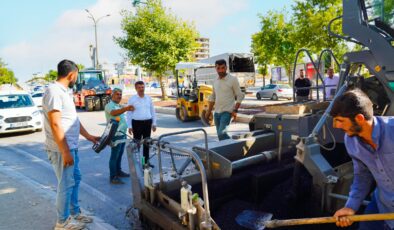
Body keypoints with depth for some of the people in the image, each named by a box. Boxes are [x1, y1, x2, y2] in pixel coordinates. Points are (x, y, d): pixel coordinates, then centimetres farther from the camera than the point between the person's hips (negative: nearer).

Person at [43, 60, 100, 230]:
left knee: (75, 179, 19)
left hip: (71, 146, 10)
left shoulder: (64, 92, 13)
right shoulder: (54, 91, -19)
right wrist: (65, 152, -23)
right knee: (66, 184, 2)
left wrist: (89, 136, 25)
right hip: (61, 149, -10)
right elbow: (55, 124, -23)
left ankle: (75, 213, 33)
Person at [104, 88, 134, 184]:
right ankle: (113, 177, -3)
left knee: (119, 154, 18)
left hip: (122, 134, 9)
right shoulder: (109, 105, -13)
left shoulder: (119, 106, 17)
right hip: (116, 135, -9)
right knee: (114, 156, -6)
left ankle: (118, 171, 30)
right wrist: (126, 109, -52)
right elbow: (114, 113, -36)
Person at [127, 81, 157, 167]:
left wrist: (154, 123, 8)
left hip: (148, 122, 4)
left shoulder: (148, 98, 9)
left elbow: (152, 111, 12)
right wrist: (130, 126, -7)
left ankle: (146, 160, 21)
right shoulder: (132, 99, -1)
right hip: (137, 123, -3)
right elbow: (129, 113, -2)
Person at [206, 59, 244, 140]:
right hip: (216, 112, 6)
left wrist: (235, 110, -15)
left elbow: (240, 96, -7)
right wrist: (209, 111, 16)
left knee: (221, 133, -18)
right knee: (220, 134, 11)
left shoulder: (233, 80, -7)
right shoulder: (215, 81, 10)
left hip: (227, 112, -6)